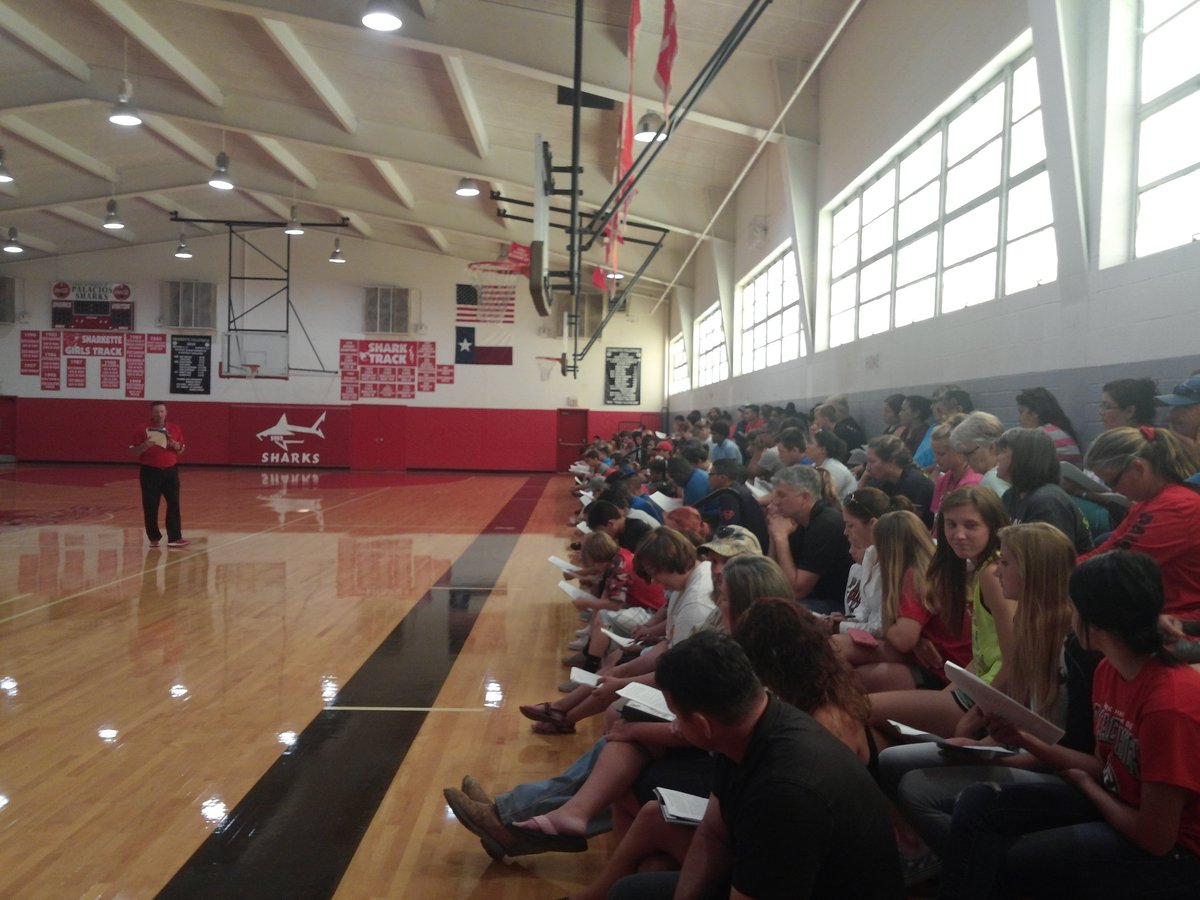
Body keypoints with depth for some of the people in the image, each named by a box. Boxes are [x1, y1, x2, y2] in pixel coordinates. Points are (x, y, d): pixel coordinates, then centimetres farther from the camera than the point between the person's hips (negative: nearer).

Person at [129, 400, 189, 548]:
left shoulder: (175, 429, 6)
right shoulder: (143, 429, -2)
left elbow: (182, 449, 14)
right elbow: (133, 451, 0)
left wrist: (177, 446, -8)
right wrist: (144, 446, -19)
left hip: (170, 471, 2)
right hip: (150, 472, -2)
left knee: (174, 505, -2)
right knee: (150, 507, 2)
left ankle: (175, 537, 0)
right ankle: (154, 538, 15)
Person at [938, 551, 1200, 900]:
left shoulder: (1171, 704, -29)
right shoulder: (1108, 670, -2)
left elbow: (1156, 838, -23)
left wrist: (1085, 784, -7)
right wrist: (1026, 740, -1)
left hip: (1172, 851, -8)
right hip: (1116, 803, 8)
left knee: (1001, 862, -14)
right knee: (977, 802, -5)